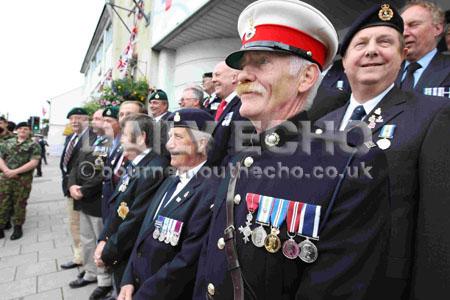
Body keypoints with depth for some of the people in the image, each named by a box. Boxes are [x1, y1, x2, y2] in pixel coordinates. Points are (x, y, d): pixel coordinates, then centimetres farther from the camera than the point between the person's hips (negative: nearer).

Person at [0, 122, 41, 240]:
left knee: (19, 204, 6)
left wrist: (15, 171, -17)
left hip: (23, 179, -4)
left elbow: (33, 162, -12)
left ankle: (18, 227, 20)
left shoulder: (33, 145, -3)